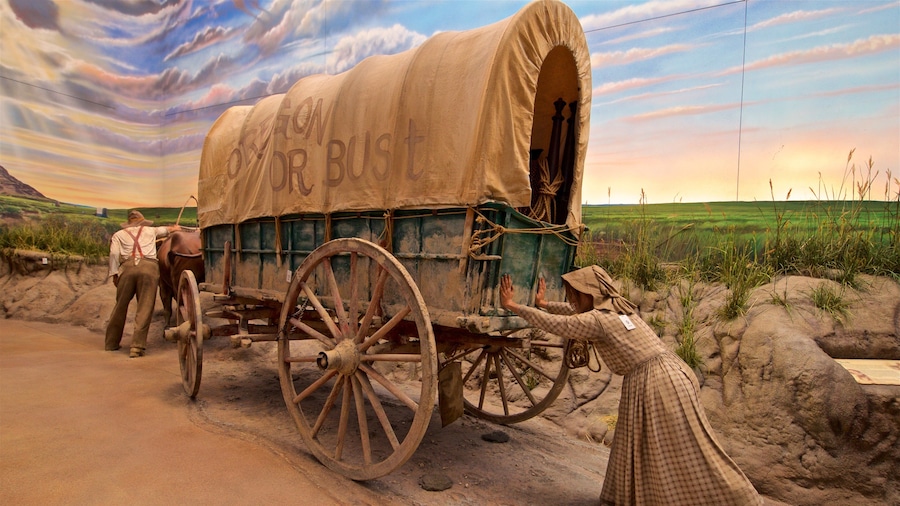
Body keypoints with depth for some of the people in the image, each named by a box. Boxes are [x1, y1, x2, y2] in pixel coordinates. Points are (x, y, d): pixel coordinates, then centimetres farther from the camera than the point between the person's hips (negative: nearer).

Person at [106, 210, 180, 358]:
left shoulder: (119, 234, 24)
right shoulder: (150, 230, 28)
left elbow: (114, 253, 6)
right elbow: (164, 230, 51)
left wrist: (114, 274, 4)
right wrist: (173, 228, 71)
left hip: (127, 268, 1)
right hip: (149, 267, -1)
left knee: (121, 306, 13)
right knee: (144, 308, -3)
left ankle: (112, 343, 25)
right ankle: (137, 346, -10)